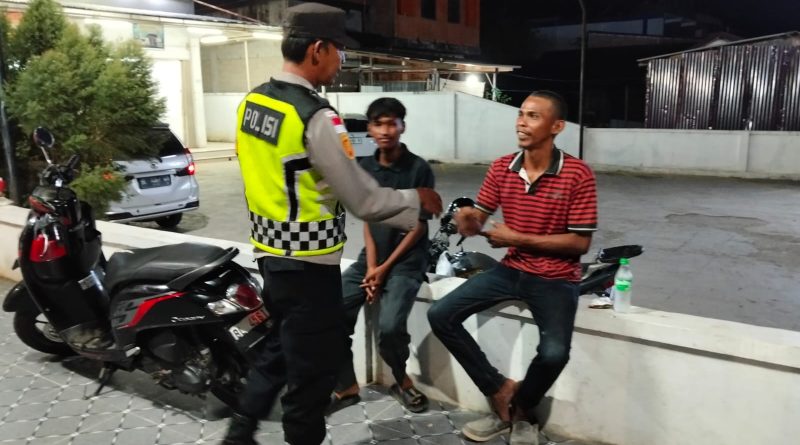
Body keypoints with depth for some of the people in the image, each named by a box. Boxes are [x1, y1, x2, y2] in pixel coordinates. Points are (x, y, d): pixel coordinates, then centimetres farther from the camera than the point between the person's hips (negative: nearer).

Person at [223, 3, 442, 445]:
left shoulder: (252, 102, 4)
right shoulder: (315, 118, -23)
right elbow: (365, 200, -19)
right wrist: (416, 200, -3)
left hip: (270, 252, 9)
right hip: (307, 264, -9)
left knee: (279, 347, 26)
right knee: (313, 367, 9)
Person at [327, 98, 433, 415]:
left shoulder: (419, 169, -9)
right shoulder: (365, 168, 5)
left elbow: (419, 226, -9)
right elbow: (367, 220, 6)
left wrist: (386, 267, -12)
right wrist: (371, 267, -7)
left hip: (407, 261, -5)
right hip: (372, 257, 5)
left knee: (389, 327, -24)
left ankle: (401, 380, 8)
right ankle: (347, 387, 9)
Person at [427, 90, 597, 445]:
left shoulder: (578, 174, -13)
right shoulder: (501, 168, 0)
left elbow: (580, 243, -13)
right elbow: (477, 219, 5)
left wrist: (518, 238, -18)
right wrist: (467, 219, -22)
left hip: (556, 279, -4)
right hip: (510, 270, 5)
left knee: (554, 353, -28)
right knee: (440, 316, -10)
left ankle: (521, 410, 8)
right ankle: (500, 391, 4)